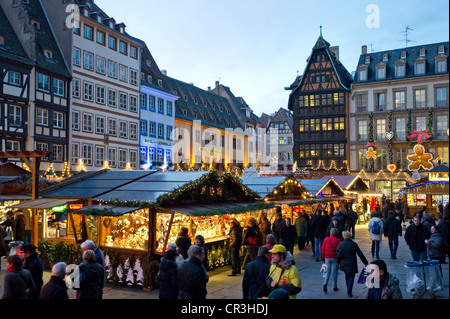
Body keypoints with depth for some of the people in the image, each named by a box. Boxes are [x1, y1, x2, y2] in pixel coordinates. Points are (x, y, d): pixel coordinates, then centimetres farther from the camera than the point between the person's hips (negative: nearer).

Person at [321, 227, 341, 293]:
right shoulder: (338, 240, -8)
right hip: (335, 258, -2)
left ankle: (325, 283, -9)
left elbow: (323, 249, 3)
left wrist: (323, 257, 14)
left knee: (328, 271, 11)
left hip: (327, 258, 2)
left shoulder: (326, 239, -1)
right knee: (334, 272, 8)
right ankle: (335, 287, 15)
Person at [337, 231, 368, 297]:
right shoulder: (354, 244, -13)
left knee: (347, 276, 19)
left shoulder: (341, 244, -8)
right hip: (352, 264, -3)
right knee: (351, 276, 6)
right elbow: (360, 254, -7)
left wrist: (339, 262, 12)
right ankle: (349, 290, -6)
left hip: (344, 264, 3)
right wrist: (366, 263, 1)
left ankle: (349, 290, 27)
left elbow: (338, 255, -4)